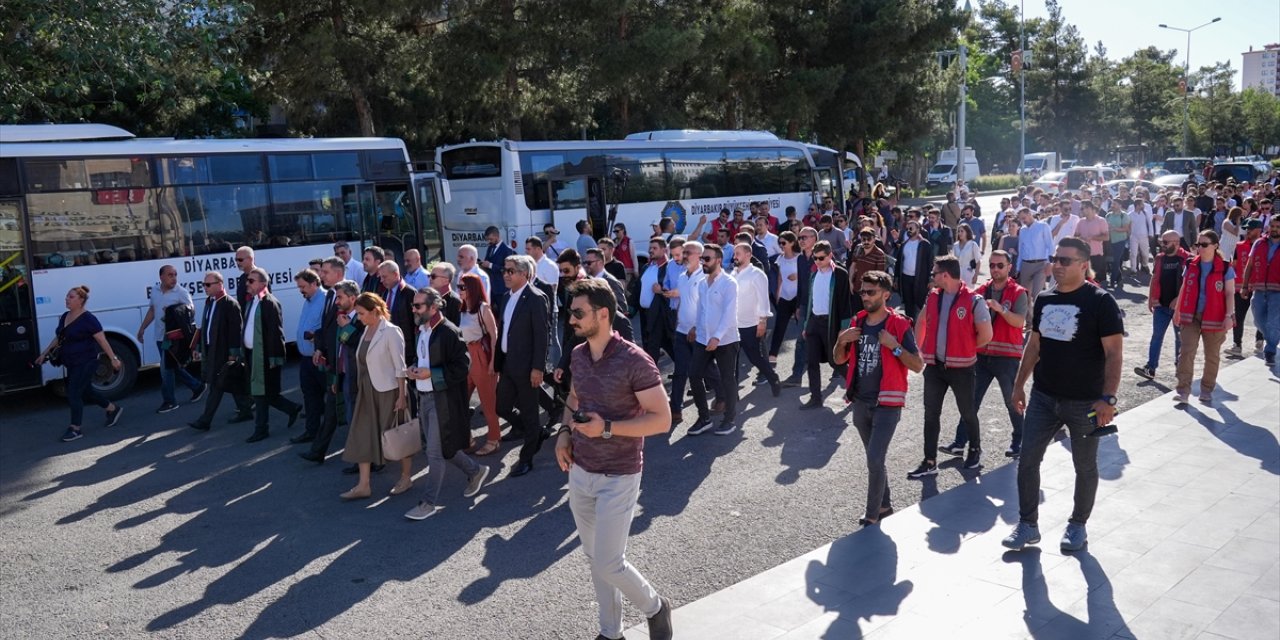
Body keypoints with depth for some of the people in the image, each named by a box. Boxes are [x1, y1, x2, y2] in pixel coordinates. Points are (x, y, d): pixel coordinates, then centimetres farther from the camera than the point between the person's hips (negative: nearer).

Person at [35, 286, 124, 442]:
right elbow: (58, 338, 20)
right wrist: (44, 354, 21)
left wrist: (113, 358, -19)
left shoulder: (88, 319, -15)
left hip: (85, 363, -8)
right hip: (72, 364, 8)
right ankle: (113, 409, 35)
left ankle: (75, 429, 4)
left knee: (73, 394, -7)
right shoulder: (65, 317, 8)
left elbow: (102, 340, -17)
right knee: (86, 391, 17)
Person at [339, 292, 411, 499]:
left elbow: (400, 367, -15)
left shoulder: (391, 332, -14)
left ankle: (406, 478, 23)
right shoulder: (367, 330, 7)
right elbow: (363, 361, 12)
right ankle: (363, 486, 11)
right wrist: (361, 388, 12)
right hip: (367, 391, 7)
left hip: (388, 391, -7)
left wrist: (401, 396, -16)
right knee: (362, 436, 5)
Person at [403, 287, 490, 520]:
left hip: (443, 399, -9)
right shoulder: (421, 330, 9)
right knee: (441, 446, 17)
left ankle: (429, 502, 9)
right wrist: (414, 368, 3)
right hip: (424, 396, 9)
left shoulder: (448, 332, -17)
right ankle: (475, 471, 38)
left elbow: (462, 366, -17)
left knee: (434, 451, -3)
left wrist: (431, 373, -22)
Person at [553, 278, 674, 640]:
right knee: (593, 558, 16)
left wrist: (607, 428, -25)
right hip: (579, 473, 7)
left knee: (609, 562, -3)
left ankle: (655, 608, 25)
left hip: (618, 477, -7)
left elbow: (661, 420, -18)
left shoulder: (634, 361, -19)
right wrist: (565, 433, 2)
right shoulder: (578, 355, 2)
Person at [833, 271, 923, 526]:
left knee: (875, 460, -9)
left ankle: (872, 515, 3)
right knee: (875, 459, 18)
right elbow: (839, 360, 12)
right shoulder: (857, 322, 6)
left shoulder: (899, 325, -11)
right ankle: (884, 504, 33)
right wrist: (841, 341, -7)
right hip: (860, 403, 6)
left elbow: (918, 365, -12)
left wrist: (894, 346, -24)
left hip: (887, 404, -6)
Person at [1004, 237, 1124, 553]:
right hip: (1043, 397, 5)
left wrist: (1108, 398, -23)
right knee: (1027, 460, 4)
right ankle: (1027, 524, 17)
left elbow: (1114, 353, -15)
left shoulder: (1100, 302, -12)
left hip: (1084, 402, -5)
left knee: (1085, 466, 11)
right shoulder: (1044, 299, 6)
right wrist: (1019, 384, 14)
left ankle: (1078, 525, 28)